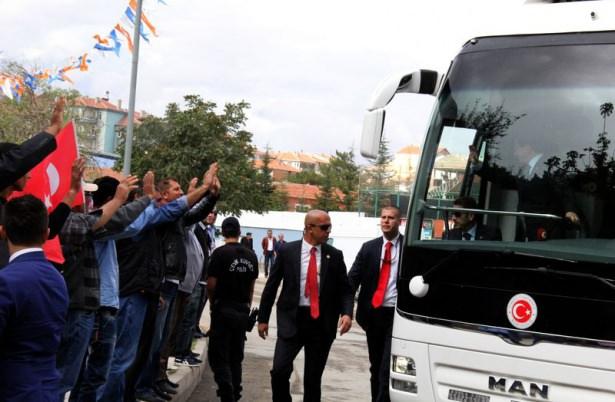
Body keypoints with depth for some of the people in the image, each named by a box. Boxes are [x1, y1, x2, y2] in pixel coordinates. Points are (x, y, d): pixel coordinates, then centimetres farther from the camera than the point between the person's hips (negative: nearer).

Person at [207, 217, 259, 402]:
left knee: (218, 356, -2)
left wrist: (212, 303, 5)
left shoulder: (220, 253, -13)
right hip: (243, 310, 5)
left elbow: (211, 284, -13)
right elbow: (251, 285, 8)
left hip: (224, 309, -5)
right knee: (236, 356, 15)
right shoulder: (251, 255, 2)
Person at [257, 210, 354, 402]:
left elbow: (345, 289, 5)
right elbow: (271, 286, 4)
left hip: (322, 323, 1)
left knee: (313, 378, 9)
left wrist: (347, 313, -13)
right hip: (292, 319, -1)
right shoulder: (287, 251, -2)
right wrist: (263, 318, 5)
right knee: (279, 371, -10)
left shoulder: (335, 255, 2)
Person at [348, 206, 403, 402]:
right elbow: (352, 278, 1)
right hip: (373, 313, 4)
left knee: (388, 368, -10)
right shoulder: (369, 248, 7)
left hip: (397, 314, -4)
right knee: (376, 366, 15)